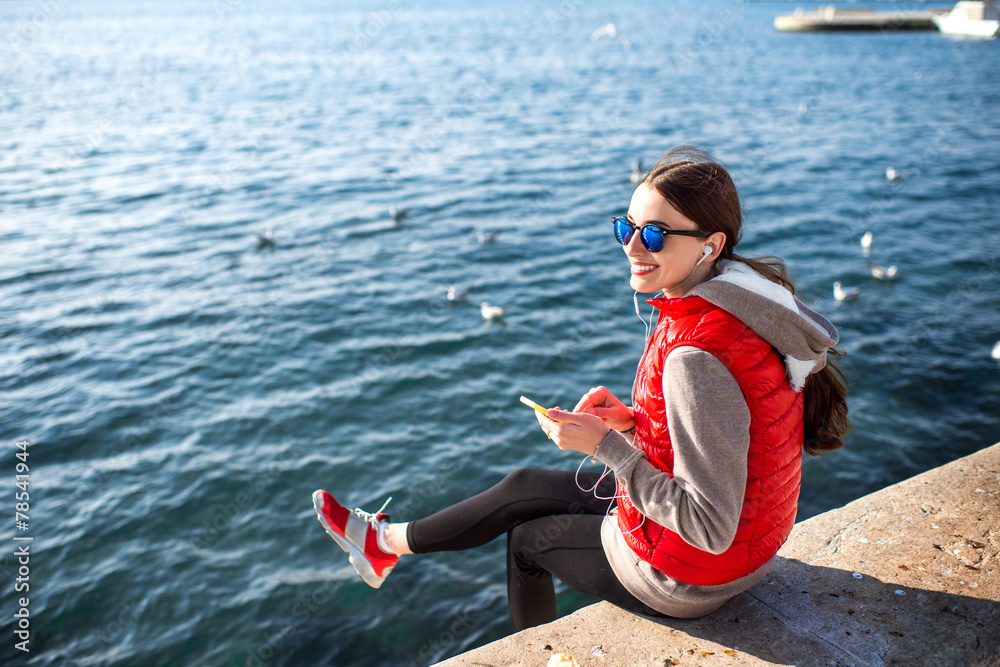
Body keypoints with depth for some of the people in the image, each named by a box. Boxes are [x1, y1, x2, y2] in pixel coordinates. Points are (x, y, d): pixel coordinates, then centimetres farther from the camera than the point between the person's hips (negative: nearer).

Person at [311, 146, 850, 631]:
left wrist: (607, 444, -25)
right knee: (522, 487, 17)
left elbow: (710, 527, -30)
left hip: (684, 577, -8)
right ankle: (388, 541, 39)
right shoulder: (740, 307, -5)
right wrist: (632, 419, -4)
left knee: (526, 536, 15)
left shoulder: (697, 356, -34)